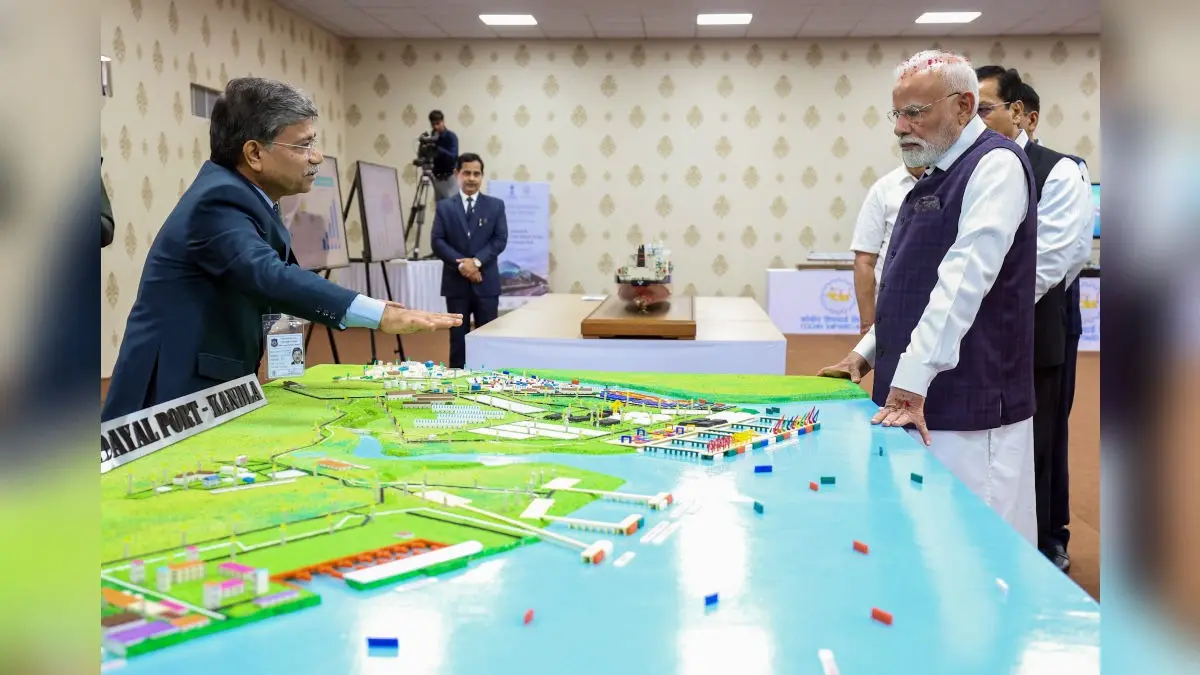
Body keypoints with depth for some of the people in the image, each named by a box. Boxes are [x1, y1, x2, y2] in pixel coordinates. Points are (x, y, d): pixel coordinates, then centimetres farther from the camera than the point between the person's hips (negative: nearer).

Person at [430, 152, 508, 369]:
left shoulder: (495, 205, 6)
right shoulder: (444, 207, 6)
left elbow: (500, 240, -3)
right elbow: (437, 241, -2)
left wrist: (477, 261, -15)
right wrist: (460, 263, -15)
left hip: (486, 282, 0)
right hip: (456, 282, 0)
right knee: (458, 335, 6)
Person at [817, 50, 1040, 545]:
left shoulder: (996, 165, -11)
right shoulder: (935, 177, 17)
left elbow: (963, 282, -22)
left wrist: (911, 379, -26)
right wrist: (867, 353, 19)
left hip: (969, 412, -9)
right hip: (919, 403, 9)